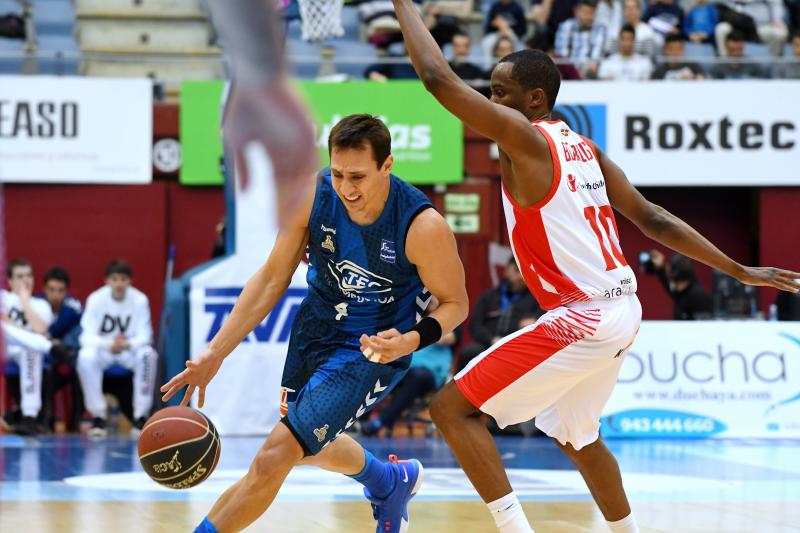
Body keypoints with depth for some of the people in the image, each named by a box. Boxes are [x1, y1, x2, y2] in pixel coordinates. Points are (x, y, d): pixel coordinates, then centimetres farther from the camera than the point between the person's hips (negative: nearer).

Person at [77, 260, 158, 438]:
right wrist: (109, 344, -37)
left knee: (148, 354, -33)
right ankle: (98, 417, -22)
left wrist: (128, 344, -36)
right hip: (102, 350, 0)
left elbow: (145, 336, -13)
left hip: (130, 350, 0)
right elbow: (87, 337, -17)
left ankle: (141, 417, -23)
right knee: (86, 356, -34)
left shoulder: (140, 300, -14)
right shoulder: (95, 299, -15)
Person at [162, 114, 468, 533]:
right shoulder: (313, 196, -19)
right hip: (314, 329, 6)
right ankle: (391, 482, 56)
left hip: (372, 349, -6)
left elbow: (455, 304, -13)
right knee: (309, 446, 26)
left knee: (275, 457, -17)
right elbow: (272, 278, -8)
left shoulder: (423, 227, -29)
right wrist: (215, 352, -14)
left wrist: (411, 340, -34)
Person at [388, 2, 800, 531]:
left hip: (582, 318, -9)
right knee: (577, 437, 30)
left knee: (452, 408, -6)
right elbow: (653, 219, 15)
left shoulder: (523, 136, -10)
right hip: (623, 311, 9)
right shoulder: (583, 147, 14)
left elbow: (438, 77, -15)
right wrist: (740, 271, 19)